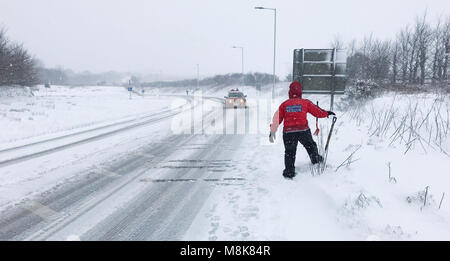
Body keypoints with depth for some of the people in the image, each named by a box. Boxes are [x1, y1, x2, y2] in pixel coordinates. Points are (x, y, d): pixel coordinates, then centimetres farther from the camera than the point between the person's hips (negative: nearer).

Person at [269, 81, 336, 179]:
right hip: (303, 130, -1)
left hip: (288, 132, 1)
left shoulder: (284, 105, 6)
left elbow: (277, 119, 6)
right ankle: (316, 159, 27)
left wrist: (272, 131, 13)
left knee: (289, 152, 11)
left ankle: (289, 172, 11)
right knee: (310, 146, 24)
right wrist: (327, 113, 27)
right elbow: (318, 112, 9)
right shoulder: (305, 102, 3)